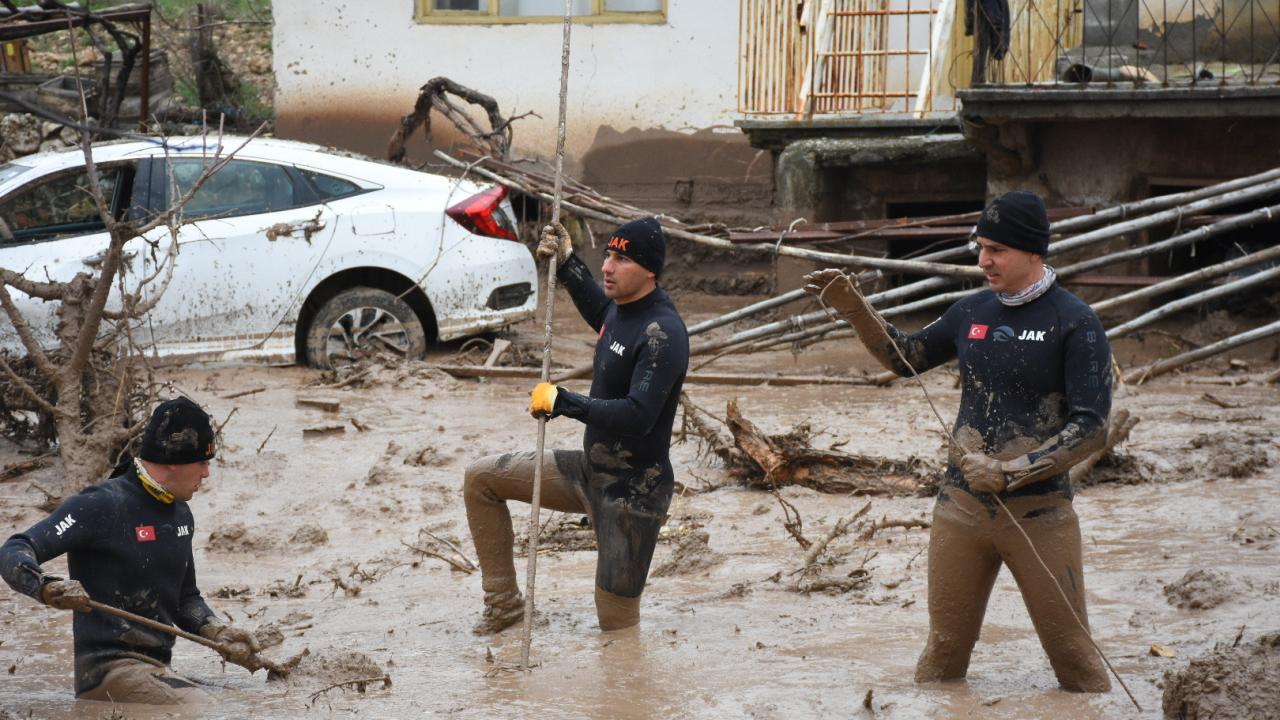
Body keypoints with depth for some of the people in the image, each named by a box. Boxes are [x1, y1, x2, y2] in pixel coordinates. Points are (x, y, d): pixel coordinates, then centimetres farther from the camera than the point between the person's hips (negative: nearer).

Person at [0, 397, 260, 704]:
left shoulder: (180, 515, 15)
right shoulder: (102, 505, -12)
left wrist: (218, 632, 6)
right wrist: (47, 588, -40)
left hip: (156, 667, 9)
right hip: (110, 667, -9)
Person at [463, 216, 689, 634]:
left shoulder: (663, 332, -24)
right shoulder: (621, 307, 3)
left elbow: (638, 416, -33)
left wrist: (561, 402, -26)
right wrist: (567, 263, 21)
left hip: (635, 490, -9)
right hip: (592, 470, 9)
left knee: (617, 627, -6)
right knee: (480, 480, 10)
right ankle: (504, 603, 16)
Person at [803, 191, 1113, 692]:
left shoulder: (1074, 324, -9)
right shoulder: (972, 312, 7)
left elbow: (1092, 427, -14)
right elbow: (905, 359, 22)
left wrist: (1009, 472, -19)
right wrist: (853, 308, 7)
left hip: (1038, 512, -5)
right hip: (961, 506, 5)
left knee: (1073, 656, -1)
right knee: (944, 651, 10)